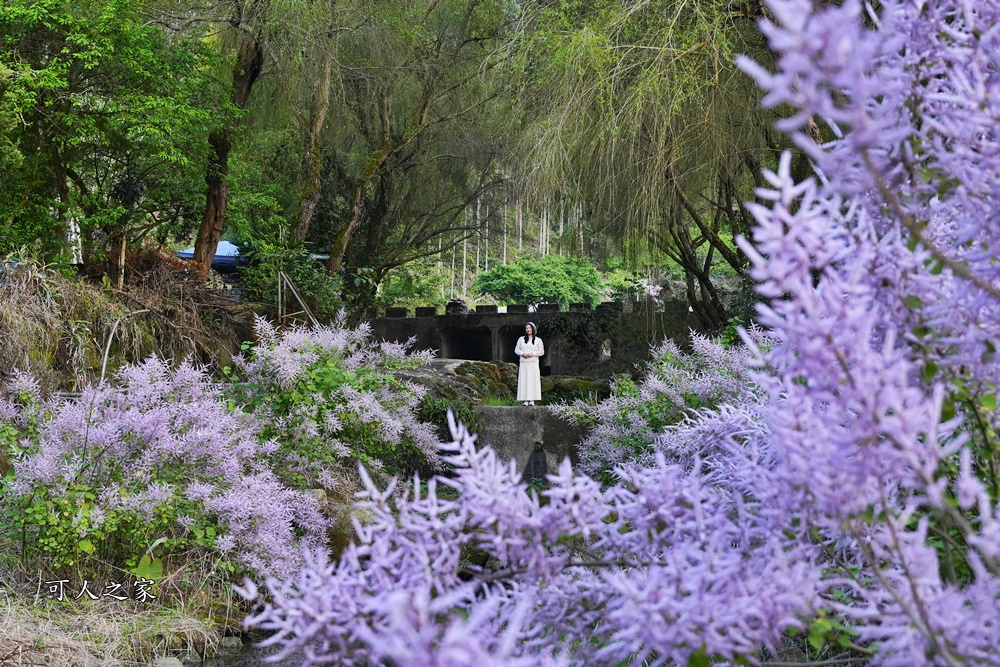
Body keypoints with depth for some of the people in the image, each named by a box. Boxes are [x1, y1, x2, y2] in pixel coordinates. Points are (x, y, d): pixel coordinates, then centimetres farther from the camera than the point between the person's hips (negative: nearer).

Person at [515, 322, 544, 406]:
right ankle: (526, 400, -4)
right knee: (524, 381, -4)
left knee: (533, 381, -7)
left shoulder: (538, 340, 8)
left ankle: (532, 400, -7)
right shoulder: (521, 339, 14)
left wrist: (533, 354, -12)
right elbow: (516, 350, 12)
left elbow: (542, 352, 4)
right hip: (523, 363, 2)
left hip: (533, 363, -2)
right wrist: (522, 353, -8)